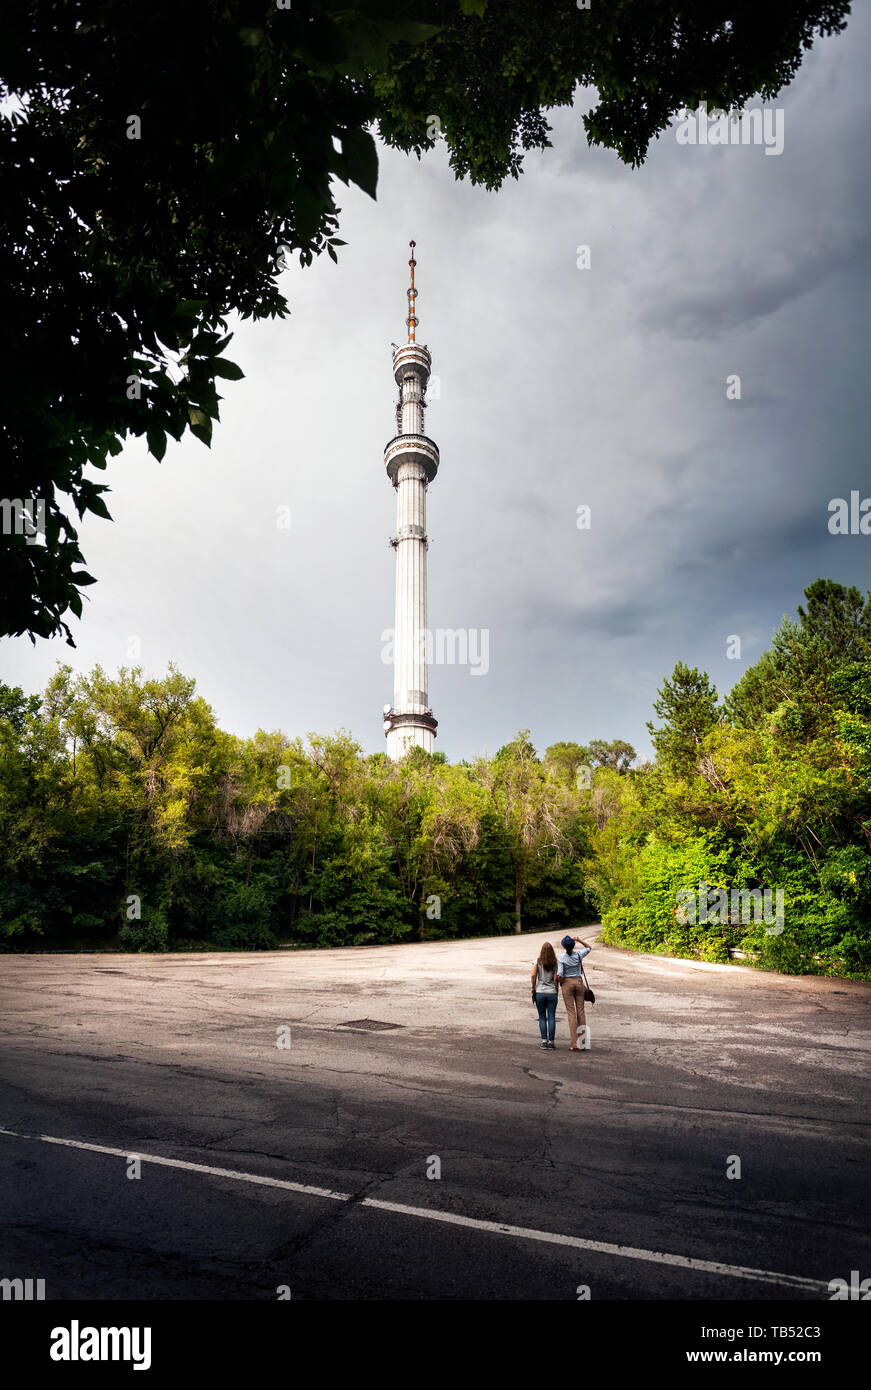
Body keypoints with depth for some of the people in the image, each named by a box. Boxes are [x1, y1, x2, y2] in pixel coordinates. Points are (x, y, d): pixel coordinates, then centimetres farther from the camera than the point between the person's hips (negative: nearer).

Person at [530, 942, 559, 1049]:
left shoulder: (537, 961, -2)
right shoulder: (555, 963, -1)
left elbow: (533, 975, -11)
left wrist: (533, 989, -2)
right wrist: (556, 990, 4)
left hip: (540, 992, 0)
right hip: (552, 992, 0)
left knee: (542, 1017, 9)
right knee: (551, 1018, 5)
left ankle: (544, 1041, 5)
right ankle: (551, 1041, 5)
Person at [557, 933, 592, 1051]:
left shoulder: (561, 958, -11)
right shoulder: (579, 955, -3)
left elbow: (559, 975, -17)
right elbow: (589, 948, 16)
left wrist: (560, 981, 4)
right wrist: (579, 940, 4)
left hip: (567, 983, -2)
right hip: (579, 982, 2)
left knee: (571, 1013, 0)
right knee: (580, 1011, 10)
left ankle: (574, 1044, -2)